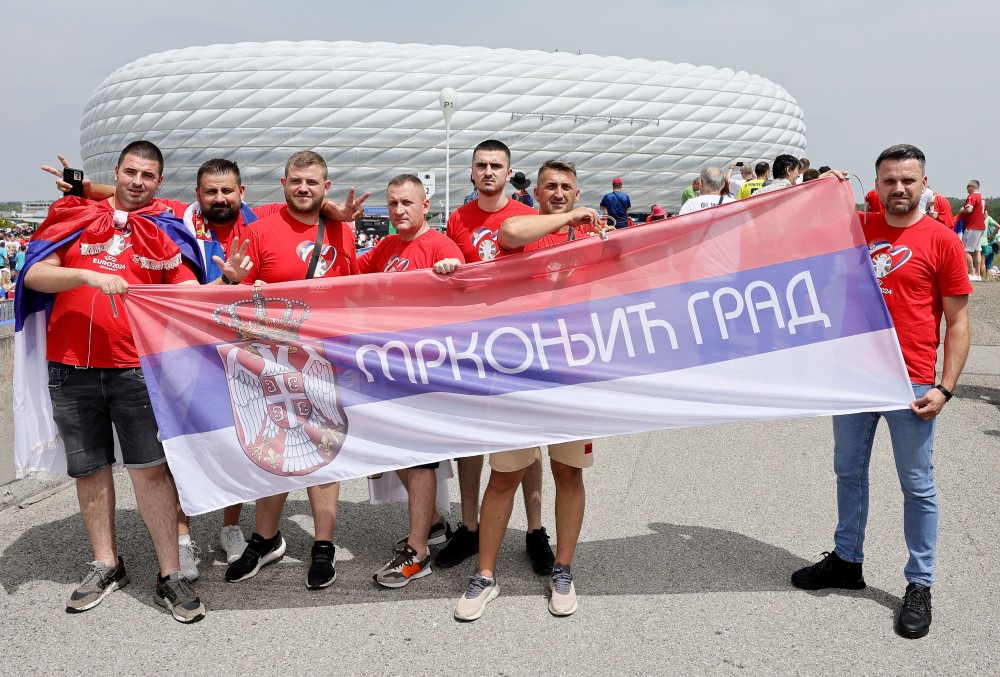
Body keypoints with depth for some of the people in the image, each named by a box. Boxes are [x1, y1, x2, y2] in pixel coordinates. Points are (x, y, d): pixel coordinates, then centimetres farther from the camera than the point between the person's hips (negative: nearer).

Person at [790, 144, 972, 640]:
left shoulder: (941, 241, -6)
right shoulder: (859, 229, 6)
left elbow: (958, 322, -5)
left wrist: (945, 388, -12)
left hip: (910, 385, -5)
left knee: (917, 486, 5)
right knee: (849, 473, 16)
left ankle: (920, 585, 18)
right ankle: (846, 561, 33)